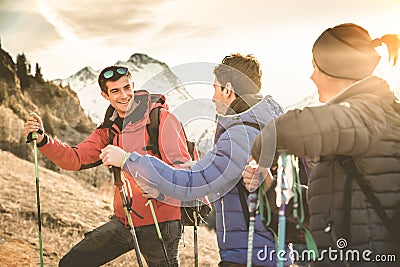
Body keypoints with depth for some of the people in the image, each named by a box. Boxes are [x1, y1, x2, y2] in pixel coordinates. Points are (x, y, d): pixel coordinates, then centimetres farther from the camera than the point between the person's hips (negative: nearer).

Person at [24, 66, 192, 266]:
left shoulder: (161, 119, -10)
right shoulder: (109, 129, 9)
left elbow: (182, 167, -13)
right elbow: (76, 159, 3)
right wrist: (42, 139, -10)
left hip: (160, 223, -6)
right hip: (123, 222, 6)